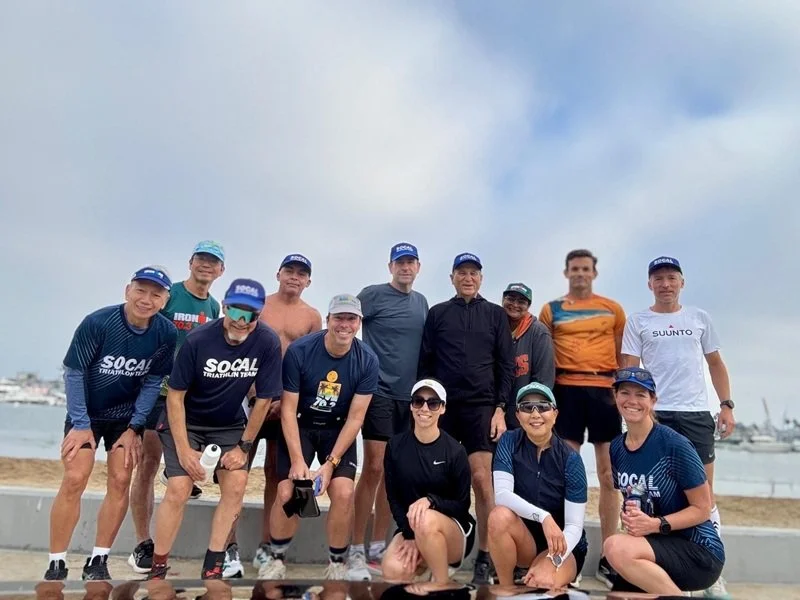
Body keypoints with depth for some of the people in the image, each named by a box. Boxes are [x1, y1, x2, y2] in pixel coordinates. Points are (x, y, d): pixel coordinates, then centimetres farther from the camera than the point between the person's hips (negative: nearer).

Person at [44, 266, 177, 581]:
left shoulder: (166, 334, -17)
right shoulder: (97, 323, -25)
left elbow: (152, 382, -7)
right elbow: (73, 373, -16)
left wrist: (134, 428, -7)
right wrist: (81, 424, -14)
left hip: (127, 416, 2)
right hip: (86, 413, -2)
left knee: (120, 482, -1)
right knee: (74, 481, -7)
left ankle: (97, 561, 13)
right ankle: (56, 564, 8)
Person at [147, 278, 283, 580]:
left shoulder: (268, 343, -21)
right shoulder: (198, 339, -24)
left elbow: (263, 399, -11)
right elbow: (175, 395, -15)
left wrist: (244, 446, -7)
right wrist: (184, 450, -17)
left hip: (228, 425, 2)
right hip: (185, 422, -2)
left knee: (237, 484, -11)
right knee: (178, 490, -12)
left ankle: (212, 567, 5)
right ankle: (157, 569, 8)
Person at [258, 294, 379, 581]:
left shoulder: (367, 360, -16)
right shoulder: (299, 351, -20)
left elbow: (355, 418, -11)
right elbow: (288, 409, -14)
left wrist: (331, 463, -17)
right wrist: (297, 460, -20)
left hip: (338, 429, 1)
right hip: (300, 425, -1)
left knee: (343, 493, -16)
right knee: (286, 493, -13)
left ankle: (337, 563, 9)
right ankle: (276, 559, 16)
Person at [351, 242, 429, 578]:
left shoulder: (421, 302, 13)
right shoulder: (373, 294, -4)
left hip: (410, 394, 6)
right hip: (379, 391, -6)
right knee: (374, 468, -7)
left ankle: (378, 548, 21)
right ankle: (357, 550, 4)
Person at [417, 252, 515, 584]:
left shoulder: (495, 314, 9)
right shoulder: (437, 313, 10)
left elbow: (506, 366, 6)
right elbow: (425, 363, 9)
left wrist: (500, 407, -2)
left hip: (481, 406, -1)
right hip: (443, 406, 1)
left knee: (482, 480, -6)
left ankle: (484, 557, 6)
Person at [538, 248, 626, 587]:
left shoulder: (612, 309, 11)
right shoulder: (552, 310, 9)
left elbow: (623, 354, 14)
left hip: (604, 390, 1)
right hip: (567, 390, -1)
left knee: (608, 474, 4)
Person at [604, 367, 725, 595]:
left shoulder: (675, 445, -17)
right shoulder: (617, 447, 3)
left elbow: (702, 509, -11)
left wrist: (656, 524, -23)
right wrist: (629, 515, -7)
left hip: (699, 552, -7)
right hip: (656, 546, 7)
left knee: (616, 547, -30)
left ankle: (676, 593, -9)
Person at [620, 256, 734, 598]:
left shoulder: (699, 318, 11)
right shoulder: (637, 322, 4)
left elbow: (715, 364, 15)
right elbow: (629, 370, 0)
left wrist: (727, 405, 6)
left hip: (697, 413, 2)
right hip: (656, 414, -2)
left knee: (704, 493, 5)